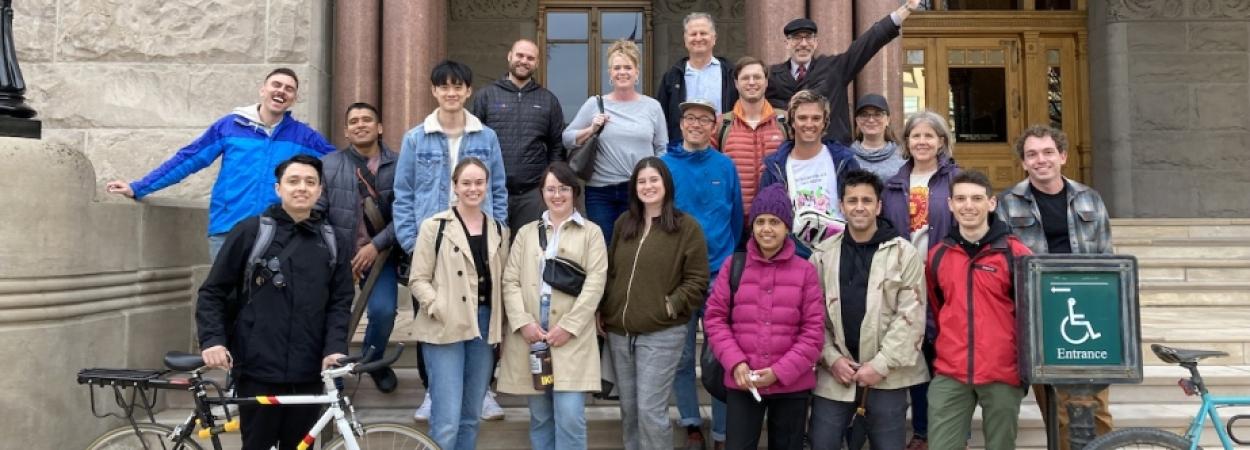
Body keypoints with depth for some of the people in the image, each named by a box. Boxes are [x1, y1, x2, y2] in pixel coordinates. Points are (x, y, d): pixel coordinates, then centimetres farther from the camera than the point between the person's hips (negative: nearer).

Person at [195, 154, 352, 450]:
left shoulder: (333, 242, 8)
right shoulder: (250, 231, 0)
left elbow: (340, 302, 5)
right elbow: (212, 292, 2)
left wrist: (335, 347, -9)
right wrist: (212, 340, -10)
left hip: (308, 373, 3)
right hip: (259, 370, -2)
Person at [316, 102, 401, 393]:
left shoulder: (397, 165, -1)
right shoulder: (328, 165, 2)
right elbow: (316, 214, -2)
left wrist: (376, 245, -13)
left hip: (378, 253, -1)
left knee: (383, 311, -15)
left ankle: (373, 361, 17)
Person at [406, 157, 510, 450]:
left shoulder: (499, 231, 12)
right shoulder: (435, 226, -2)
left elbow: (501, 281, 14)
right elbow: (418, 279, -4)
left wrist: (499, 322, 3)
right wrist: (441, 309, -17)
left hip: (484, 327, 5)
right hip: (445, 328, -5)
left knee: (470, 418, 13)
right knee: (446, 421, -9)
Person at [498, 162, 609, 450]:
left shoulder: (591, 233, 8)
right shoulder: (526, 232, 16)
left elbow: (595, 283, -3)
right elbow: (511, 281, 7)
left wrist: (568, 326, -12)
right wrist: (523, 322, -8)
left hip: (571, 336, -3)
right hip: (529, 334, 3)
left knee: (570, 417, -10)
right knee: (540, 417, 9)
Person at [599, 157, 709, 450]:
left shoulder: (686, 226, -4)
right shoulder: (623, 223, 11)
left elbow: (697, 281, -5)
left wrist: (671, 306, -14)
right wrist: (603, 311, 7)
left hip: (661, 334, -5)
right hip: (619, 332, 5)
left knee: (651, 411, -7)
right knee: (628, 409, 14)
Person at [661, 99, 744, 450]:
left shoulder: (726, 166, 1)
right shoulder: (663, 165, -2)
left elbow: (736, 218, 7)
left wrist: (728, 257, 6)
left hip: (719, 272, 0)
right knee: (681, 355, 8)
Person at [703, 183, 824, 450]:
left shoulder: (805, 270, -3)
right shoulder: (733, 266, 0)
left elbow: (814, 330, -5)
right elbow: (715, 318, 1)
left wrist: (780, 371, -12)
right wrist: (735, 363, -11)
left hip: (792, 385, 0)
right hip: (742, 383, 0)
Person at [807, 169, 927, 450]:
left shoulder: (904, 254, -2)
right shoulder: (823, 255, 7)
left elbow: (910, 316, -8)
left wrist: (881, 364, -13)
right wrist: (831, 358, -7)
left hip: (886, 376, -2)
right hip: (834, 374, 2)